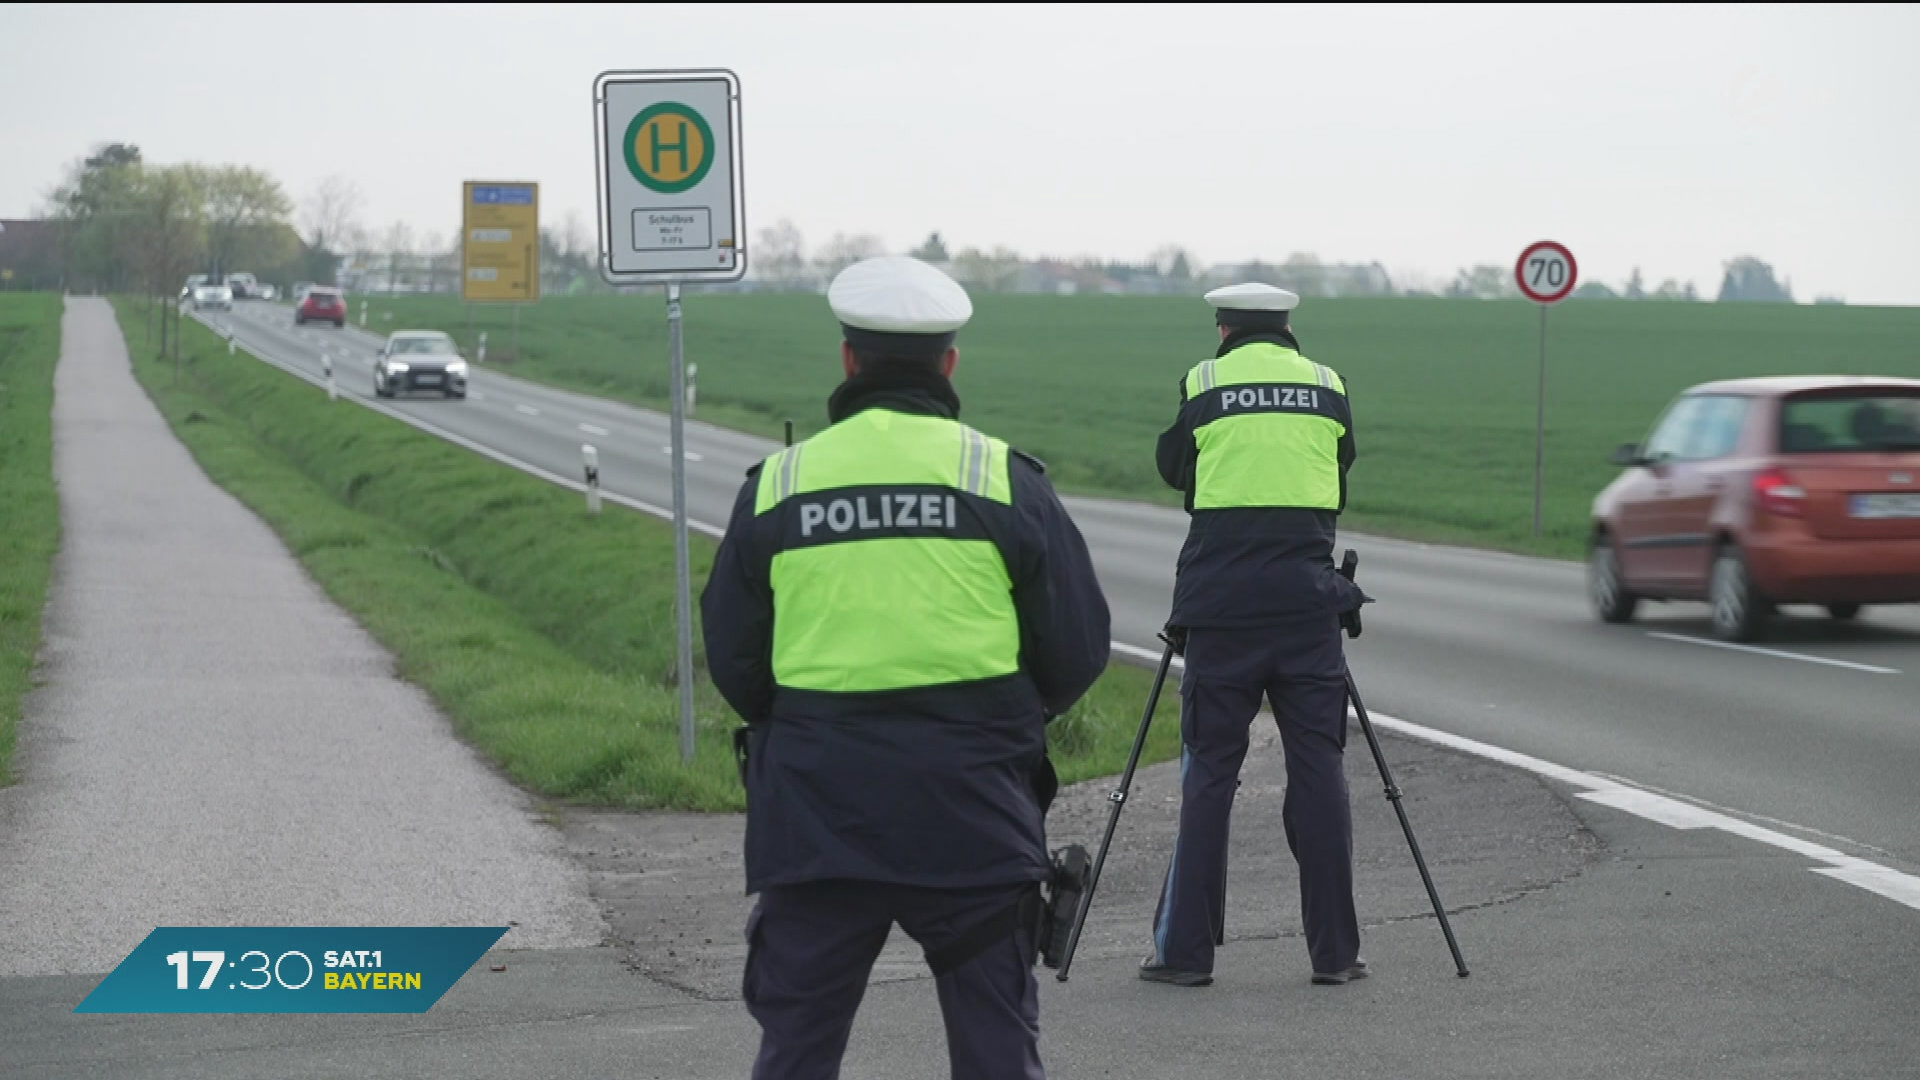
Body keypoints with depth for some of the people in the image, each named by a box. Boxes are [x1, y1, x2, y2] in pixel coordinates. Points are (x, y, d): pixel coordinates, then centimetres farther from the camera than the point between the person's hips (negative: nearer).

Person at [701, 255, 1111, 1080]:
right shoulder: (1004, 479, -2)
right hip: (974, 821, -1)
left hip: (815, 807, 1)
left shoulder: (777, 486, 0)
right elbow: (1078, 649, 1)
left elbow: (733, 662, 5)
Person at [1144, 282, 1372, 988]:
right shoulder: (1329, 386, 8)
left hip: (1221, 599, -1)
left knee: (1208, 771, 2)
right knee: (1319, 768, 4)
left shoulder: (1202, 385, 2)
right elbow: (1340, 488, 15)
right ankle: (1335, 950, 3)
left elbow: (1173, 467, 15)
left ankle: (1185, 949, 2)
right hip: (1307, 598, 1)